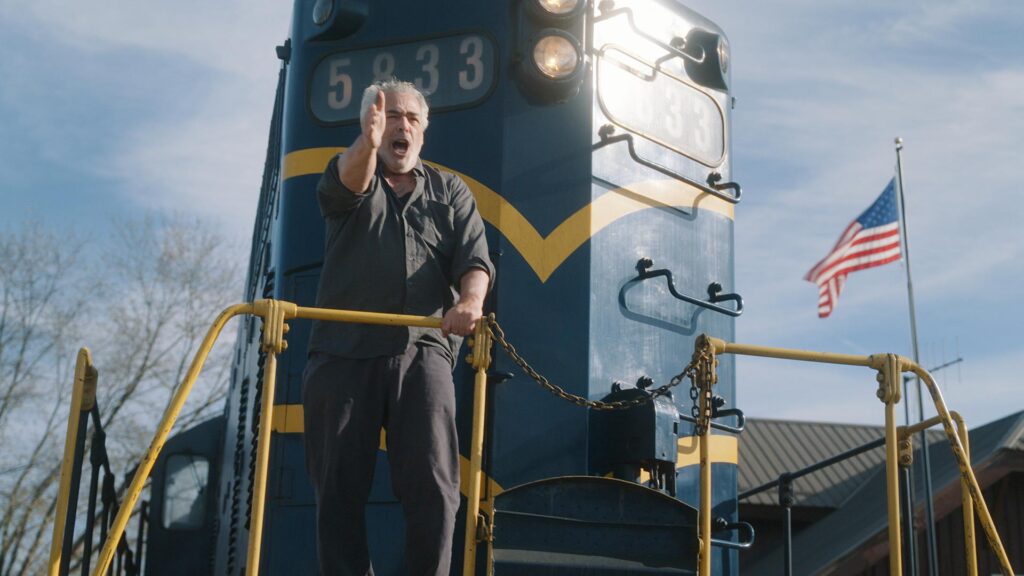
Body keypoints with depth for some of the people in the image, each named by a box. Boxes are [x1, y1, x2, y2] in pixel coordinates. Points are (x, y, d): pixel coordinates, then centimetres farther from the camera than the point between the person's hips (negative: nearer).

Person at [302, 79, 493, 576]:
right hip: (343, 351, 0)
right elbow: (347, 184, -12)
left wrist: (470, 300, -19)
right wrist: (367, 142, -35)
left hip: (422, 350, 0)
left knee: (433, 483, -11)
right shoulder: (352, 177, 15)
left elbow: (474, 258, 4)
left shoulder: (450, 191, 20)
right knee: (338, 488, 0)